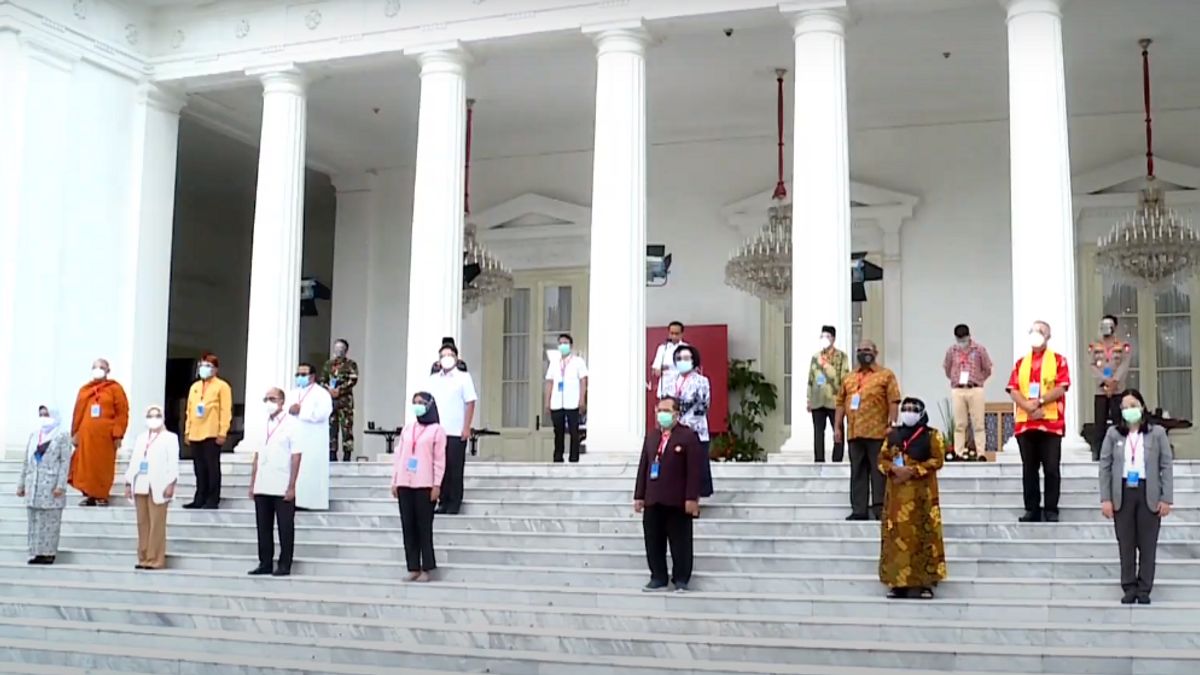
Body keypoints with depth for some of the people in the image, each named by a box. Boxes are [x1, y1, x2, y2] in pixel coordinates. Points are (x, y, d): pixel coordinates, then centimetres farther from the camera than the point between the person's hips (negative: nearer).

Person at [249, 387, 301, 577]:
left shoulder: (292, 424, -5)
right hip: (262, 488, 5)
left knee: (285, 528, 1)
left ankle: (284, 565, 8)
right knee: (263, 527, 9)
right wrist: (252, 483, 9)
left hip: (282, 488, -5)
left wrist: (291, 486, -13)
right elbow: (257, 455, 14)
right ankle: (265, 564, 17)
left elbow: (296, 456, -8)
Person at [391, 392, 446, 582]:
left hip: (425, 485, -5)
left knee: (424, 527, -3)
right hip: (405, 484, 5)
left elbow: (439, 460, -3)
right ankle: (413, 568, 7)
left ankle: (425, 569, 2)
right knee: (408, 526, 3)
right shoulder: (407, 429, 16)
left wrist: (437, 484, -9)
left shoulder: (436, 429, 2)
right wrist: (394, 481, 8)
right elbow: (398, 455, 15)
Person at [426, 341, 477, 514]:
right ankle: (443, 502, 13)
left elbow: (470, 403, -3)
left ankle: (454, 504, 7)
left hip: (456, 432, -3)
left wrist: (466, 428, -9)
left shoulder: (463, 377, 1)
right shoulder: (433, 379, 11)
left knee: (455, 469, 0)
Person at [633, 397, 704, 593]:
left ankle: (681, 581, 11)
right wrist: (639, 496, 9)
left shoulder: (688, 436, -4)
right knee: (653, 543, 7)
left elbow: (694, 470, -9)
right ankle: (658, 578, 17)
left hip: (678, 501, -5)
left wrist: (691, 498, -15)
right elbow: (643, 466, 14)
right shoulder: (651, 435, 15)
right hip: (653, 500, 5)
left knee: (680, 543, 2)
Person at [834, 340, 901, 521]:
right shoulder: (849, 378, 17)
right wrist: (837, 427, 8)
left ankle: (879, 508, 1)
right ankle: (859, 510, 11)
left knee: (878, 471, -2)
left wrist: (892, 425, -13)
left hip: (877, 433, -5)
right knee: (857, 472, 7)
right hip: (855, 433, 5)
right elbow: (840, 403, 15)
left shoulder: (886, 375, 2)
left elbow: (894, 402, -5)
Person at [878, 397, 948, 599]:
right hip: (897, 493, 4)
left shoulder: (932, 435, 3)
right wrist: (894, 469, -11)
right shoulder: (893, 435, 14)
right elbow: (881, 459, 10)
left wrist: (914, 470, -17)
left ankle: (923, 583, -5)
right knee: (897, 536, 1)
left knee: (921, 535, -7)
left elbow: (937, 460, -7)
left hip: (921, 492, -4)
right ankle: (898, 583, 5)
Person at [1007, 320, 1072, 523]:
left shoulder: (1058, 360, 6)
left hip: (1051, 423, -3)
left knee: (1051, 468, -3)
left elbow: (1061, 388, -6)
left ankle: (1051, 510, 3)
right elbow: (1013, 390, 5)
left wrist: (1039, 401, -16)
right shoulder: (1020, 362, 16)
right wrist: (1027, 405, -13)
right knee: (1029, 469, 6)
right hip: (1024, 422, 4)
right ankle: (1032, 509, 10)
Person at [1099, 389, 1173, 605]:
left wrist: (1166, 498, -6)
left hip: (1149, 494, -1)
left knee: (1147, 544, 3)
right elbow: (1105, 467, 3)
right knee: (1126, 543, 5)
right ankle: (1129, 588, 13)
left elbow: (1166, 466, 0)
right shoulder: (1113, 434, 4)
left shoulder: (1157, 433, 1)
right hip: (1123, 493, 1)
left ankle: (1144, 589, 11)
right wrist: (1105, 498, -3)